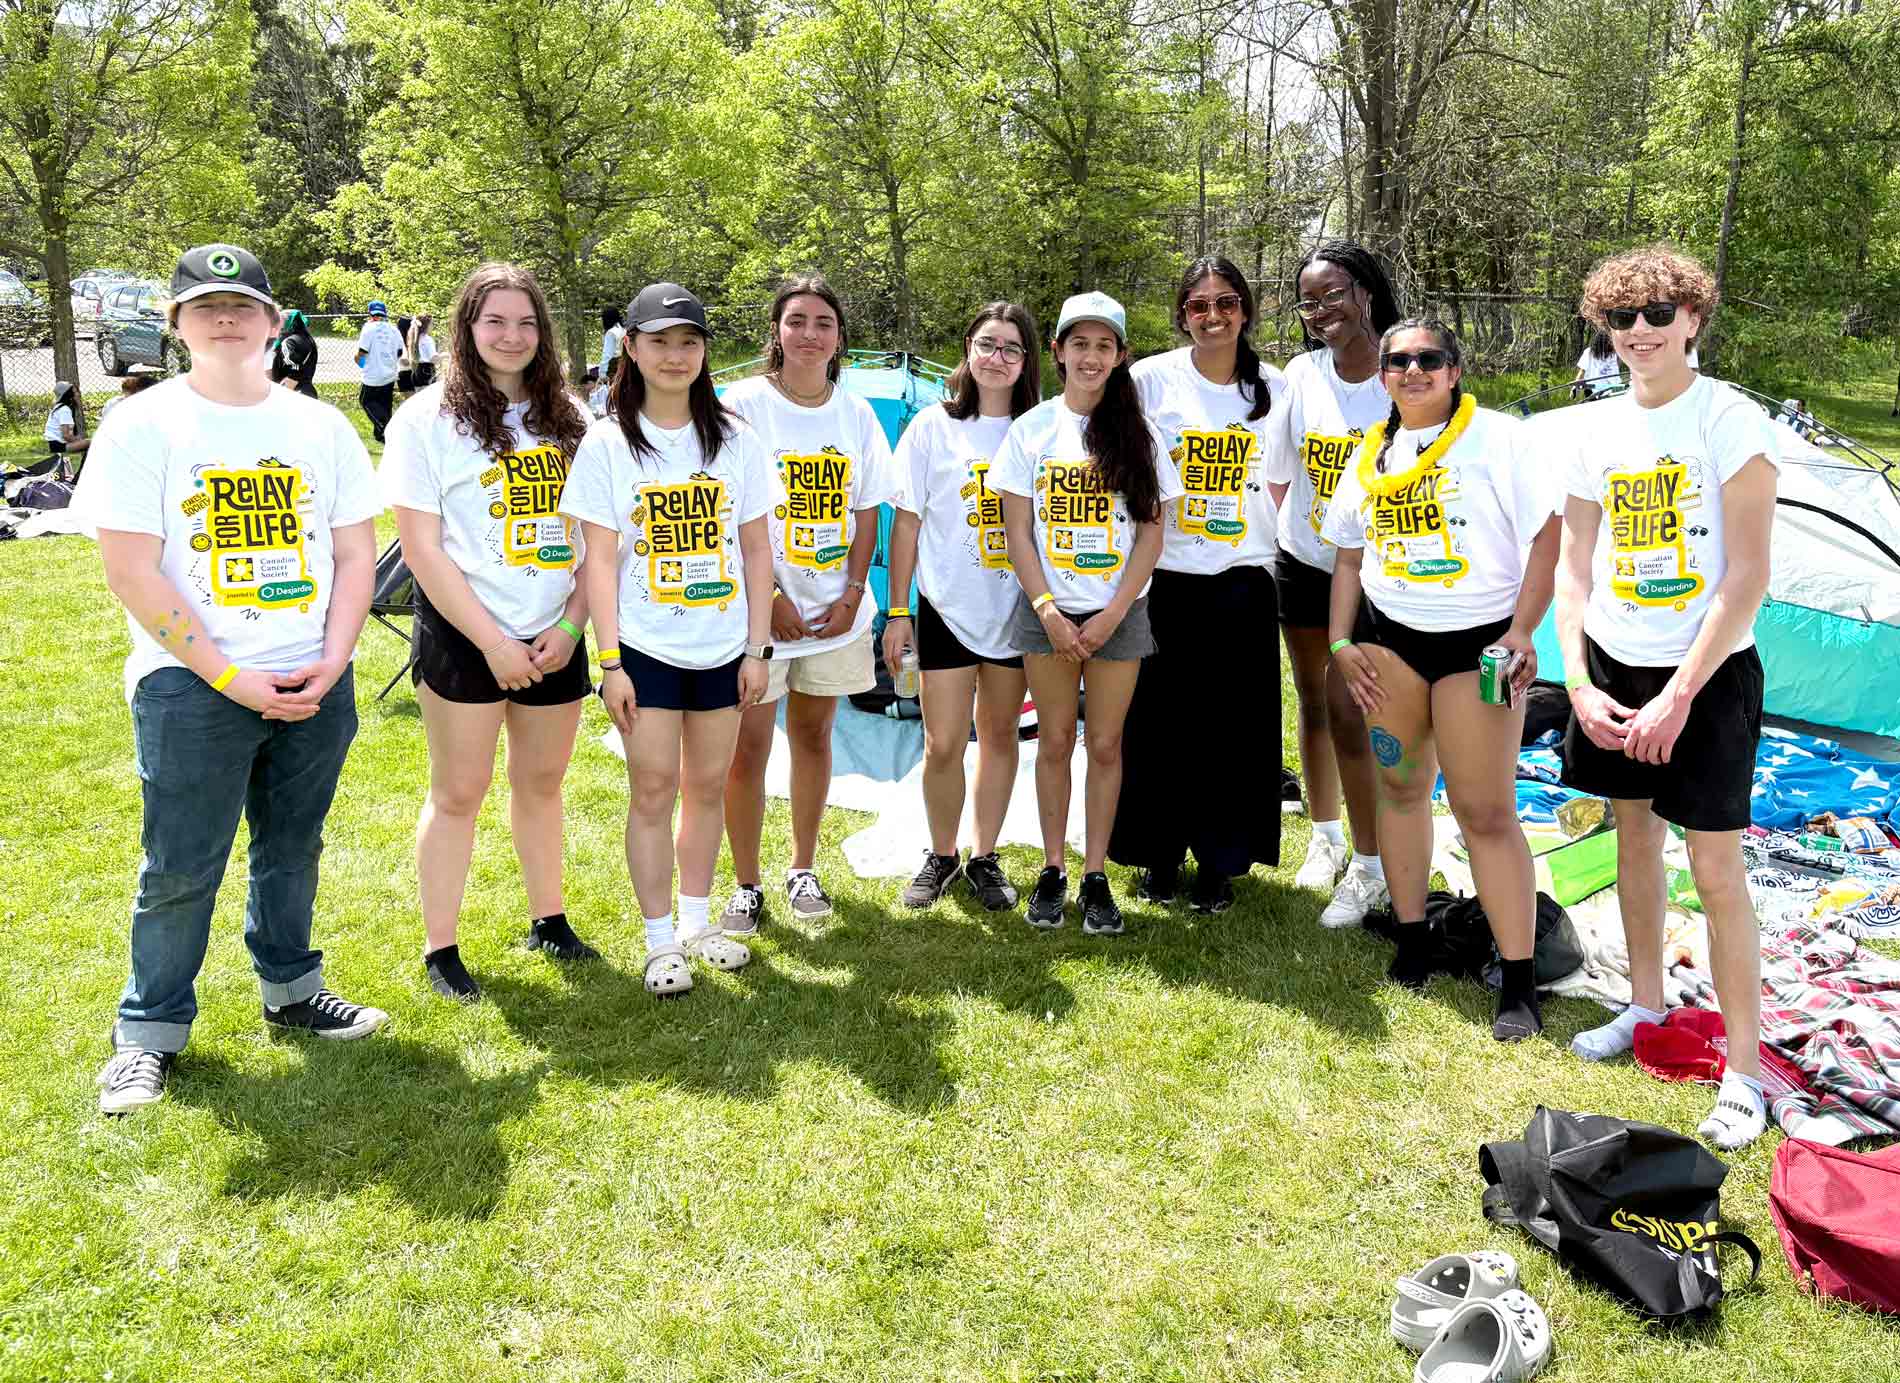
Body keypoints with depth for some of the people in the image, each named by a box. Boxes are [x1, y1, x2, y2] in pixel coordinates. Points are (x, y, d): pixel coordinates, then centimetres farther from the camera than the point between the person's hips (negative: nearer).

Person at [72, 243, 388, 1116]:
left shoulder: (321, 426, 8)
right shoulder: (143, 424, -4)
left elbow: (356, 554, 7)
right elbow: (129, 570, -9)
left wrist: (332, 661, -7)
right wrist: (227, 674, -14)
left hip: (314, 684, 4)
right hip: (192, 686, -3)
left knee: (293, 848, 15)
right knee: (180, 867, 2)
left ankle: (290, 989, 33)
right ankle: (151, 1028, 18)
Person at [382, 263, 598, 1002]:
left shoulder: (569, 418, 6)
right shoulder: (427, 419, -6)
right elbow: (423, 550, -10)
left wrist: (570, 625, -6)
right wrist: (494, 643, -14)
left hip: (555, 641, 4)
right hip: (464, 639, -4)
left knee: (542, 781, 16)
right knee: (458, 793, 4)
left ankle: (548, 920, 32)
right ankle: (440, 948, 17)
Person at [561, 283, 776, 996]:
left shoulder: (735, 439, 3)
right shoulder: (608, 442, -2)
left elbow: (756, 548, 6)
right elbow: (600, 559, -4)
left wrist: (758, 648, 1)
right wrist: (610, 661, -10)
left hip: (722, 648, 3)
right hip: (645, 648, -2)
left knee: (706, 787, 11)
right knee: (653, 791, 1)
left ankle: (696, 921, 27)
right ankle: (660, 942, 14)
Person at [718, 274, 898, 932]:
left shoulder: (856, 414, 7)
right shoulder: (743, 405, -6)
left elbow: (866, 513, 10)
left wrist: (853, 593, -2)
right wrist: (768, 597, -13)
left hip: (834, 611, 4)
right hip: (758, 610, -4)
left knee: (813, 734, 13)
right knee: (748, 748, -2)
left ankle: (803, 869, 27)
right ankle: (746, 886, 11)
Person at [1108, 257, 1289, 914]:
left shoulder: (1273, 388, 5)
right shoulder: (1152, 379, -1)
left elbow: (1281, 484, 11)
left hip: (1244, 581, 1)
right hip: (1166, 578, -1)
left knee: (1233, 728, 5)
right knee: (1160, 723, 5)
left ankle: (1218, 860, 19)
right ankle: (1157, 853, 21)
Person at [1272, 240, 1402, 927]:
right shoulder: (1302, 374, -2)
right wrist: (1286, 535, 5)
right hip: (1304, 562, 4)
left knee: (1345, 709, -9)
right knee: (1314, 701, 14)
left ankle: (1370, 869, 6)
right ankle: (1325, 836, 33)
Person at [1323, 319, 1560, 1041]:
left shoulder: (1498, 437, -3)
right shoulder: (1371, 455, 13)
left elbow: (1546, 537, -7)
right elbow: (1349, 557, 18)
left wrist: (1521, 632, -16)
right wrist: (1341, 643, 7)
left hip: (1478, 640, -5)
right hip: (1389, 636, 5)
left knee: (1486, 812, -7)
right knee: (1400, 787, 9)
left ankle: (1519, 983, 2)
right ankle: (1412, 944, 24)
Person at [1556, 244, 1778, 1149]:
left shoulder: (1731, 421, -11)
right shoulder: (1599, 431, 6)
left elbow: (1748, 576, -15)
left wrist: (1678, 696, -17)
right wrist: (1579, 683, -2)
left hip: (1706, 673, -5)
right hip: (1613, 667, 6)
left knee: (1715, 868, -3)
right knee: (1633, 839, 16)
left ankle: (1742, 1074, 7)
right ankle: (1645, 1008, 34)